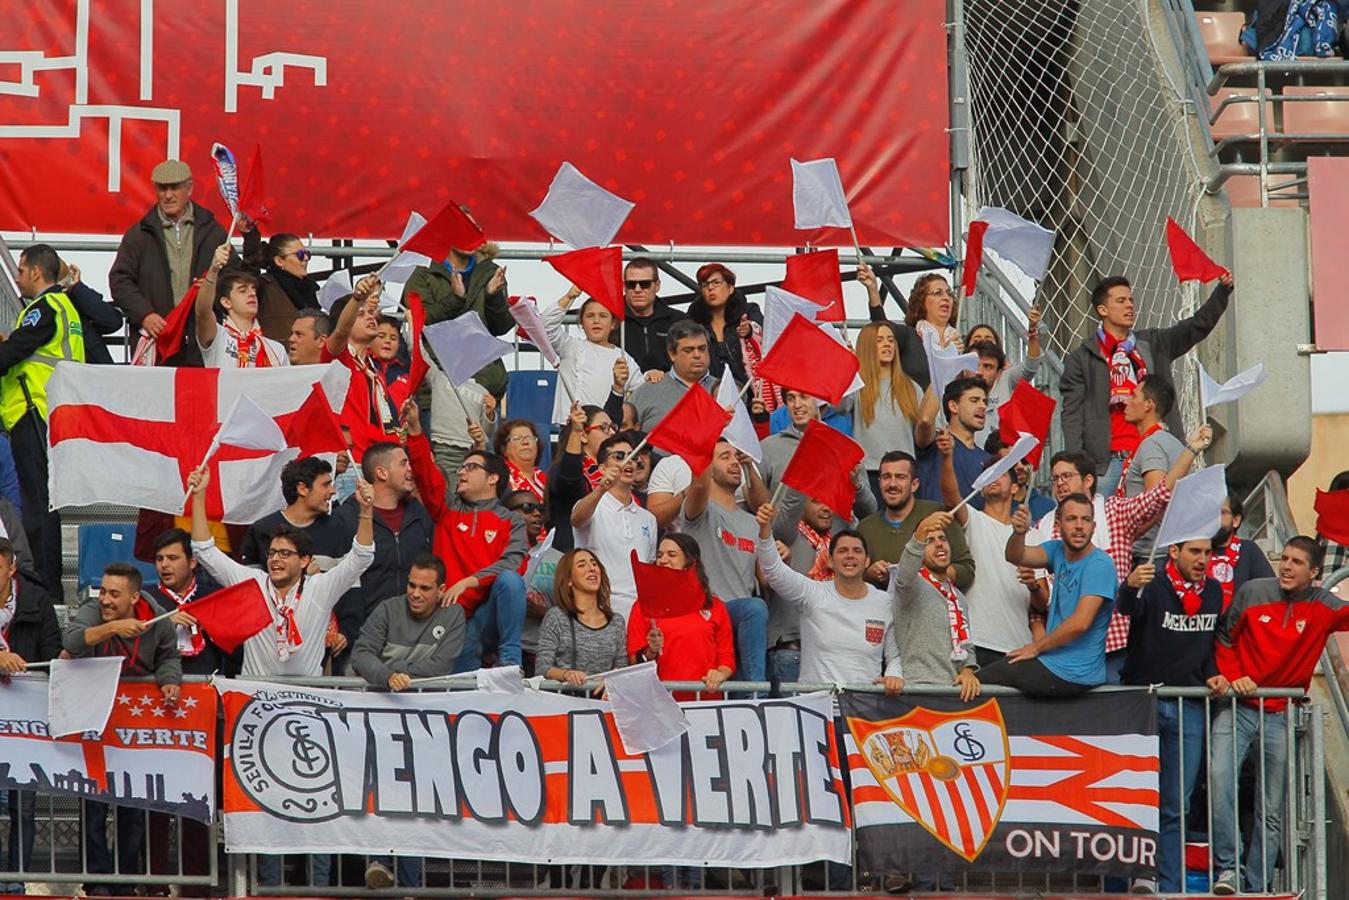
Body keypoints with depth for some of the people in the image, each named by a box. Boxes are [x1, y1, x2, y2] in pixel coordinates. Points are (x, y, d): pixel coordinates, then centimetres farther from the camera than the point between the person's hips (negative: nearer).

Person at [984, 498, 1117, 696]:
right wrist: (1019, 532, -29)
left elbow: (1080, 622, -26)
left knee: (982, 680, -1)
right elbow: (1015, 557, -6)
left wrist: (1036, 647, -15)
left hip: (1071, 674, -8)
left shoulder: (1099, 565, -19)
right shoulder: (1059, 551, 6)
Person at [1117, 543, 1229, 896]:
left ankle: (1168, 887, 10)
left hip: (1188, 708, 5)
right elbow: (1127, 607, -32)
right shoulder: (1153, 584, -9)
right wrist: (1131, 587, -55)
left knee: (1176, 806, 6)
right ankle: (1143, 872, -2)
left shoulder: (1213, 592, 9)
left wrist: (1210, 675, 4)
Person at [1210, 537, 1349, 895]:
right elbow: (1225, 639, 10)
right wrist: (1233, 677, -4)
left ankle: (1257, 888, 13)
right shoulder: (1253, 592, 0)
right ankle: (1226, 868, -15)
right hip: (1238, 708, -1)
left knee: (1271, 811, 5)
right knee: (1220, 777, -23)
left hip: (1281, 717, 1)